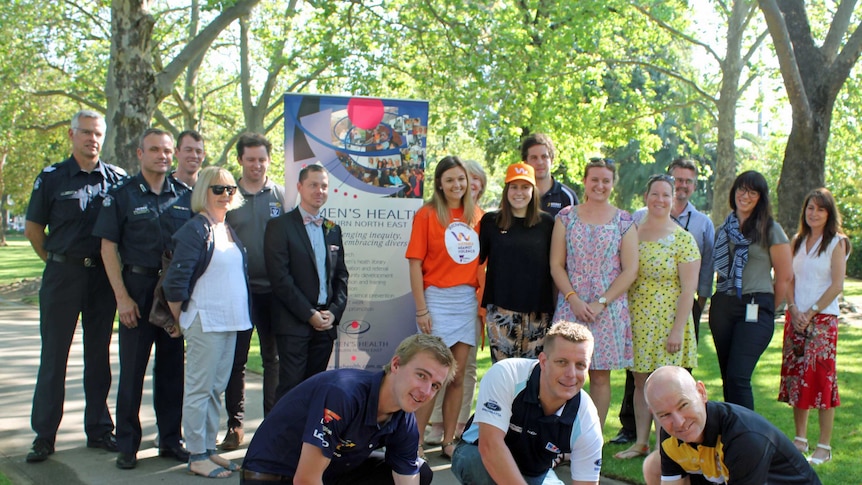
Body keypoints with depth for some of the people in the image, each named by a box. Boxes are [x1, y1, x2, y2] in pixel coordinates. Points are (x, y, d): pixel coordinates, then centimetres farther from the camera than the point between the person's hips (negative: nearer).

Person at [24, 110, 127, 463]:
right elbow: (33, 228, 6)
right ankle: (44, 435, 10)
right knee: (53, 356, 3)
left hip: (103, 275, 2)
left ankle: (99, 429, 18)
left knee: (99, 355, 9)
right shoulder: (51, 178, 0)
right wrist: (56, 260, 6)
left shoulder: (117, 179, 4)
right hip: (62, 275, -2)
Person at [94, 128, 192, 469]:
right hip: (138, 287, -2)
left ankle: (170, 440, 18)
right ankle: (127, 445, 11)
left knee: (173, 367, 8)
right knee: (132, 368, 2)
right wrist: (122, 296, -10)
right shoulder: (122, 195, 0)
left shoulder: (185, 196, 7)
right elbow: (108, 247, -3)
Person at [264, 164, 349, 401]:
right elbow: (279, 277, -10)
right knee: (291, 387, -5)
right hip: (293, 323, -5)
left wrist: (334, 312, -1)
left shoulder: (333, 229, 16)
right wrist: (309, 314, -12)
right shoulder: (280, 226, -2)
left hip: (326, 323, 5)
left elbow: (341, 275, 15)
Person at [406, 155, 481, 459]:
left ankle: (448, 442, 19)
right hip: (438, 299, -4)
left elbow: (480, 259, 12)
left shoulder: (476, 216, 8)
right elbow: (415, 264, -8)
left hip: (468, 301, 5)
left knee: (458, 376, 9)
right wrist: (421, 310, -12)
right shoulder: (427, 214, -5)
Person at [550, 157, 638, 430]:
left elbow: (630, 270, -1)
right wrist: (573, 299, -10)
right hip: (571, 306, 1)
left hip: (609, 309, 0)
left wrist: (601, 303, -10)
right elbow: (556, 265, 3)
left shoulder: (624, 222, 3)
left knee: (600, 377, 4)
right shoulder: (566, 218, 6)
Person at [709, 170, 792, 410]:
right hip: (722, 307, 5)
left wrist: (767, 308, 5)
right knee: (728, 378, 8)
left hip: (755, 309, -5)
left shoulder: (770, 230, -2)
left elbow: (785, 276, -1)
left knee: (738, 376, -15)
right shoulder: (723, 230, 13)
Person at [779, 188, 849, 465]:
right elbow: (789, 279, 10)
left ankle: (824, 447, 0)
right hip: (796, 317, 5)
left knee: (821, 378, -6)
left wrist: (811, 313, -12)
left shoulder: (836, 242, -3)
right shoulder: (797, 241, 12)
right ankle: (800, 440, 16)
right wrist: (794, 310, -5)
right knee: (795, 377, 6)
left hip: (823, 319, -5)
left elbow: (837, 285, -8)